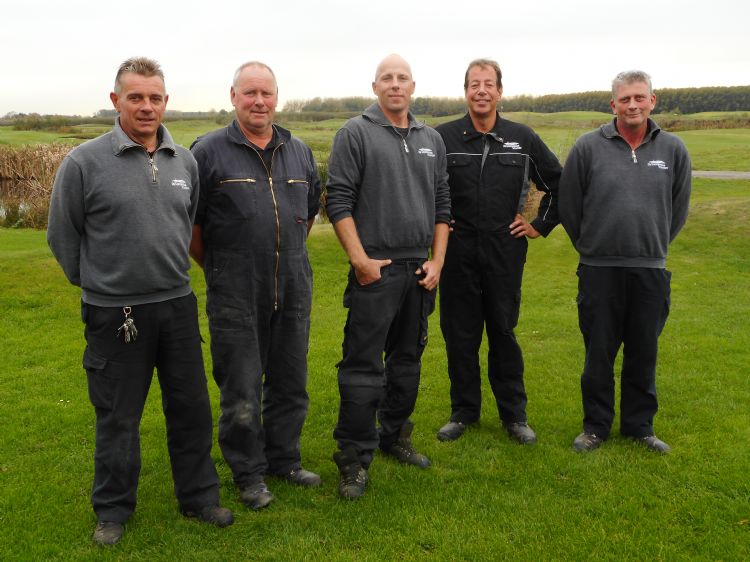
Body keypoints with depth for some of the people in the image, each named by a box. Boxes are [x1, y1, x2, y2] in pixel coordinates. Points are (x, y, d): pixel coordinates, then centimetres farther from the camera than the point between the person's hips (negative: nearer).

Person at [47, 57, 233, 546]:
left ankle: (198, 496, 30)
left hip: (178, 305, 4)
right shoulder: (84, 162, -9)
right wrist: (96, 283, 8)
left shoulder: (185, 160, 4)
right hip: (114, 313, -4)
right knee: (118, 418, 9)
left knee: (192, 408, 12)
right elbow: (63, 235, 0)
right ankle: (114, 509, 28)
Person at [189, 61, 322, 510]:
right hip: (236, 297, -4)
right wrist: (217, 268, 3)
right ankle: (249, 473, 22)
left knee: (290, 383, 15)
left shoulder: (299, 151, 10)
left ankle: (284, 460, 33)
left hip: (293, 292, 5)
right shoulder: (209, 152, -6)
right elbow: (188, 221, -2)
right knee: (241, 391, 4)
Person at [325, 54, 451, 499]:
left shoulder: (431, 140, 13)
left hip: (420, 271, 6)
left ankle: (395, 437, 31)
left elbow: (442, 205, 14)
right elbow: (339, 200, -8)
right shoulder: (356, 133, -3)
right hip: (374, 271, -5)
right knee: (363, 367, -4)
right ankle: (354, 460, 5)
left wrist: (437, 261, 4)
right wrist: (360, 259, -14)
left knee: (408, 362, 15)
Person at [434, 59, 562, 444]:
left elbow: (558, 183, 14)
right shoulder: (443, 137, -2)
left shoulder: (522, 138, 4)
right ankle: (463, 411, 21)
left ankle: (514, 414, 20)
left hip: (506, 253, 1)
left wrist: (541, 225, 8)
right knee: (459, 335, 7)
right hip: (457, 254, 0)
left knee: (503, 333, 8)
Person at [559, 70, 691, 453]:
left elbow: (678, 209, 14)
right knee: (599, 354, 7)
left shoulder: (673, 149, 3)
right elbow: (569, 205, 4)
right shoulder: (589, 146, -4)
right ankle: (596, 425, 22)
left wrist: (654, 247, 15)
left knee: (644, 354, 12)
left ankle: (639, 424, 27)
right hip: (599, 270, -2)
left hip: (651, 271, 2)